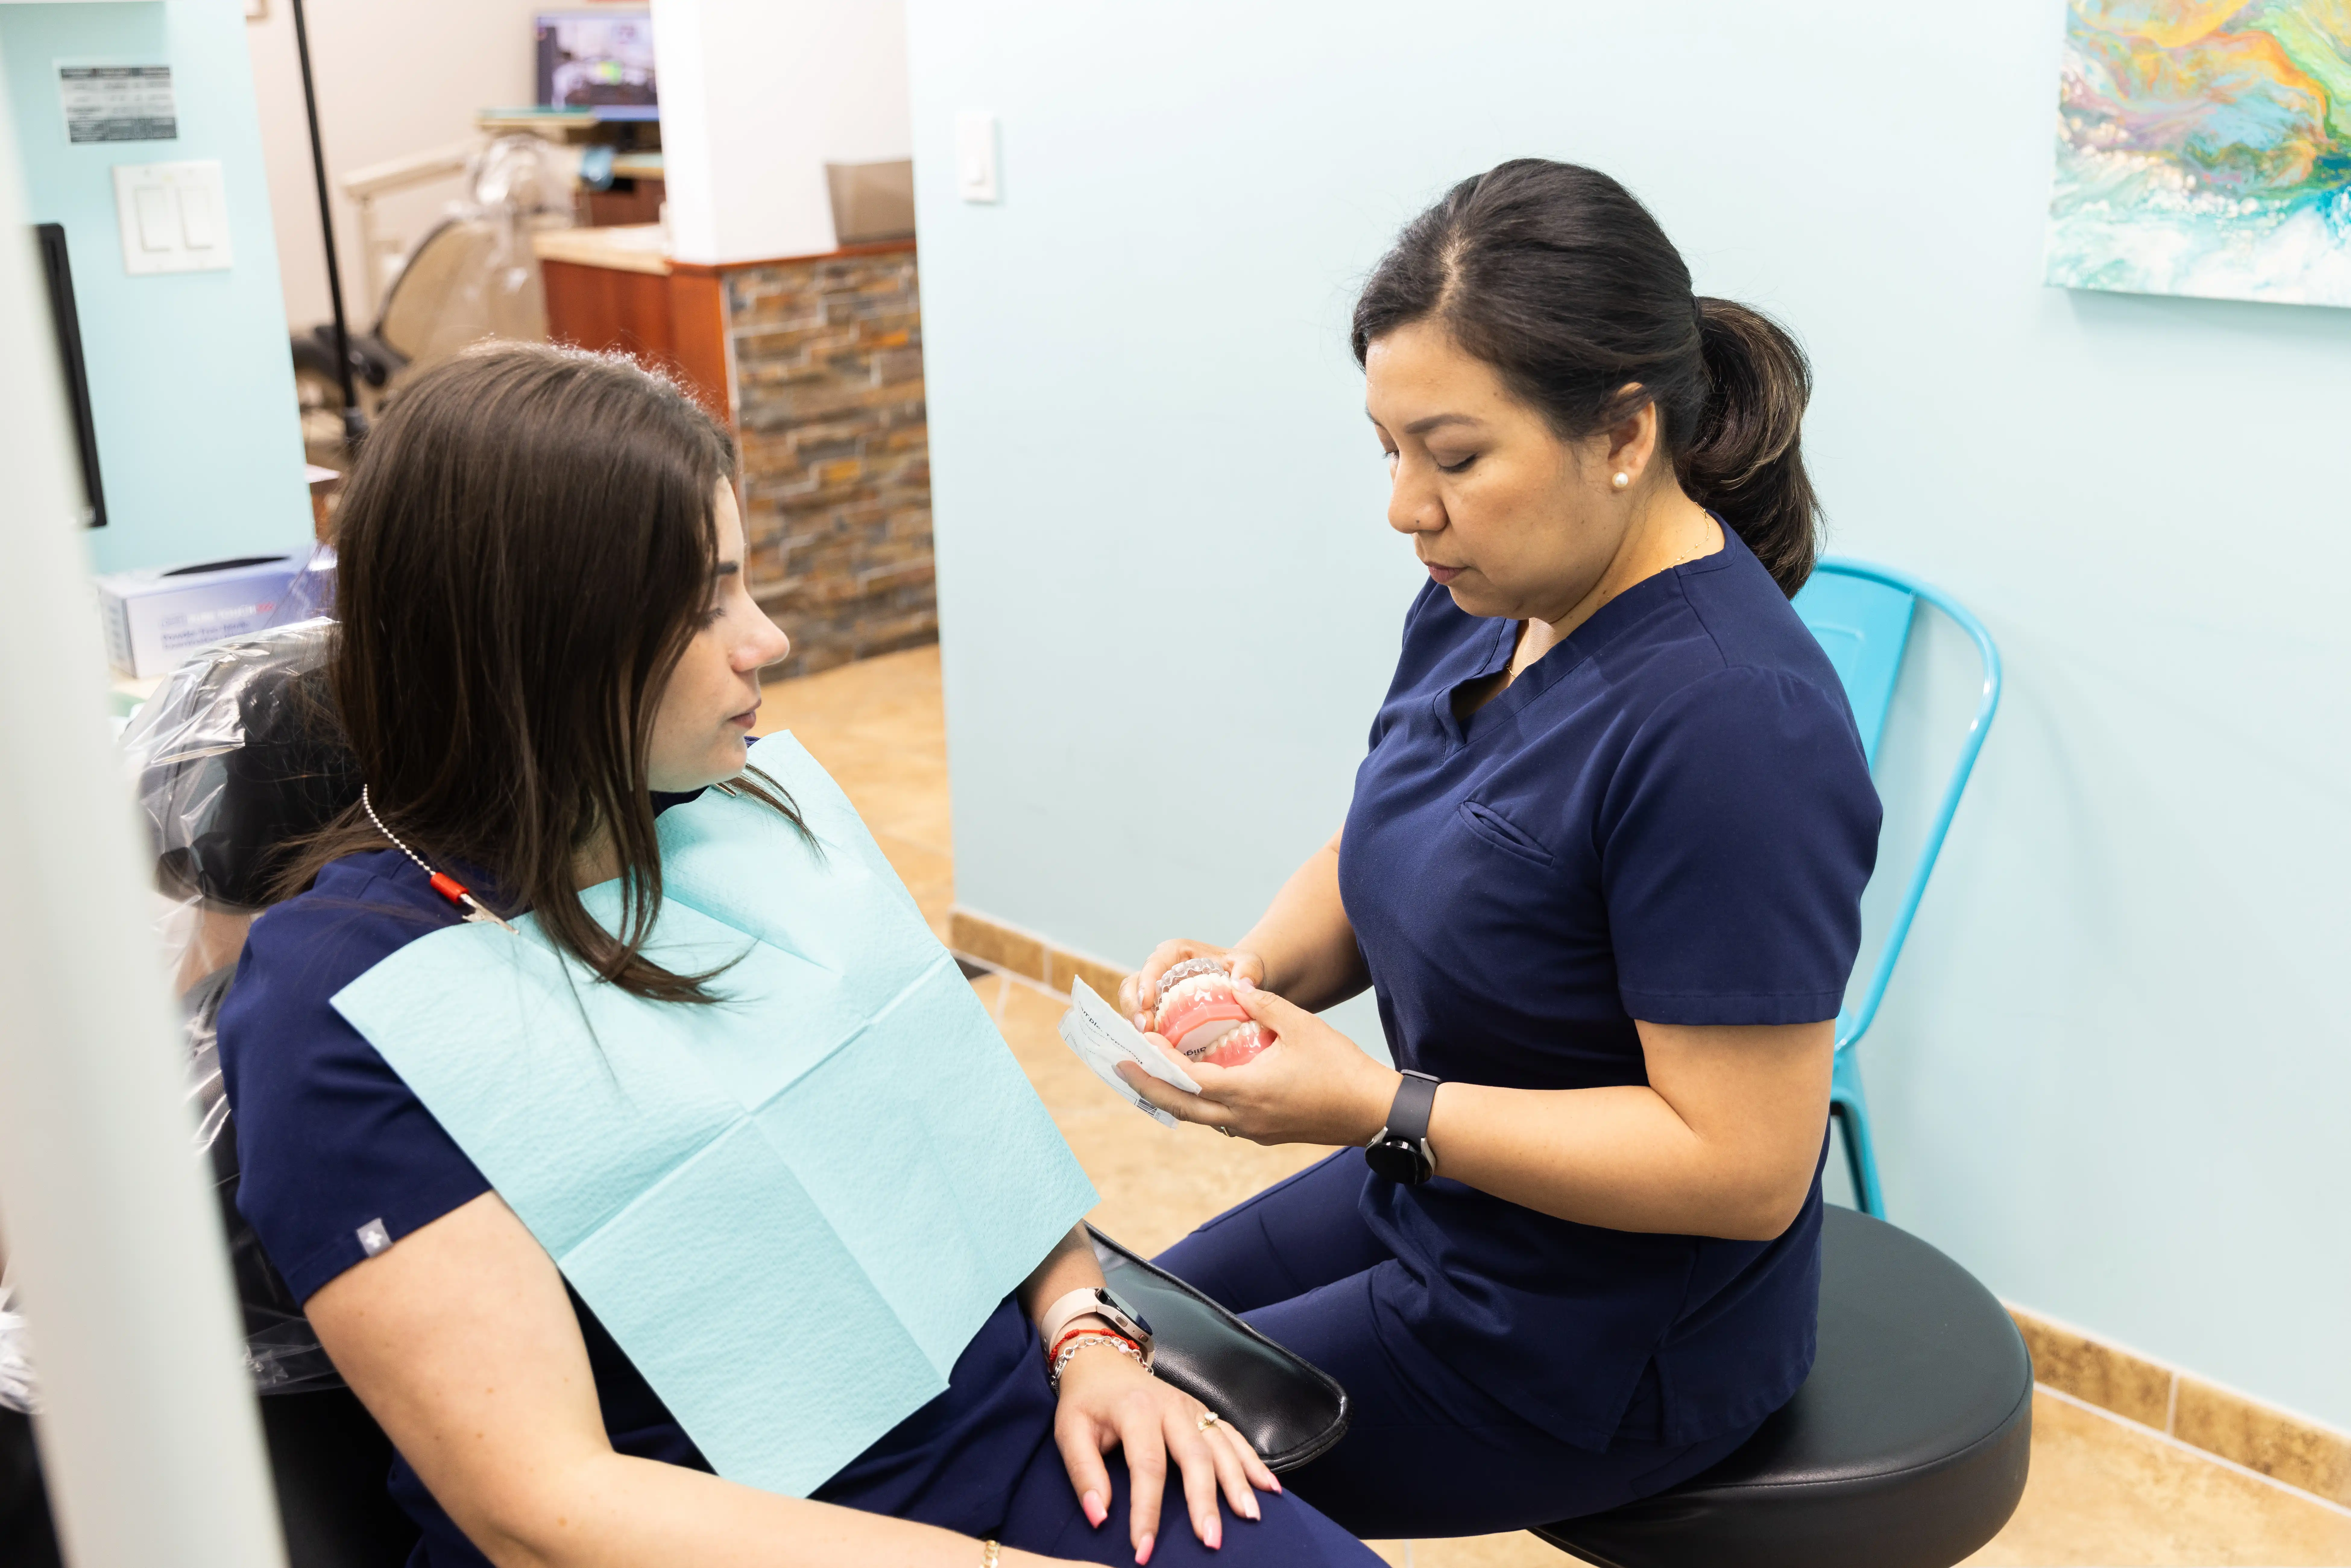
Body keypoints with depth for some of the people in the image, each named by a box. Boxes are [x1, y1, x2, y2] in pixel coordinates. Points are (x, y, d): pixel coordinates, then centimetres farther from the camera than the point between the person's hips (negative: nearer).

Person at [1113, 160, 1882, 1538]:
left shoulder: (1733, 719, -30)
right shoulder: (1482, 604, -3)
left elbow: (1742, 1165, -28)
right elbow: (1370, 869, 11)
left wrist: (1375, 1107, -28)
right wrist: (1257, 972, -10)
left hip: (1603, 1338, -8)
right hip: (1438, 1205, 8)